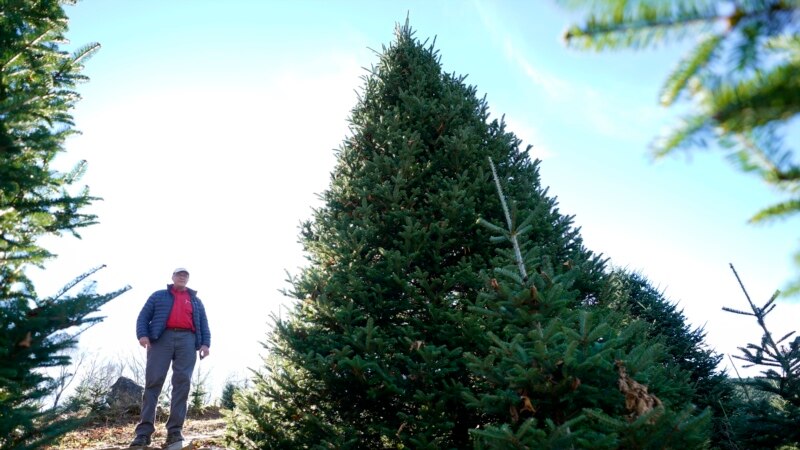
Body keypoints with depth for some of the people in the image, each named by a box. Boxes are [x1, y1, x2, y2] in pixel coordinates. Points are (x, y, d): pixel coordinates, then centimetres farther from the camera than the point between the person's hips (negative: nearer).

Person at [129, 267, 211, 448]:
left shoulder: (196, 300, 27)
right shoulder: (158, 296, 22)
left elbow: (204, 324, 20)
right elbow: (143, 316, 13)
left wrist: (205, 343, 3)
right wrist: (142, 334, -7)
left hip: (187, 339, 1)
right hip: (162, 337, -1)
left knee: (182, 382, -10)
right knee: (153, 381, -10)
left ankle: (175, 430, -12)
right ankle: (144, 431, -11)